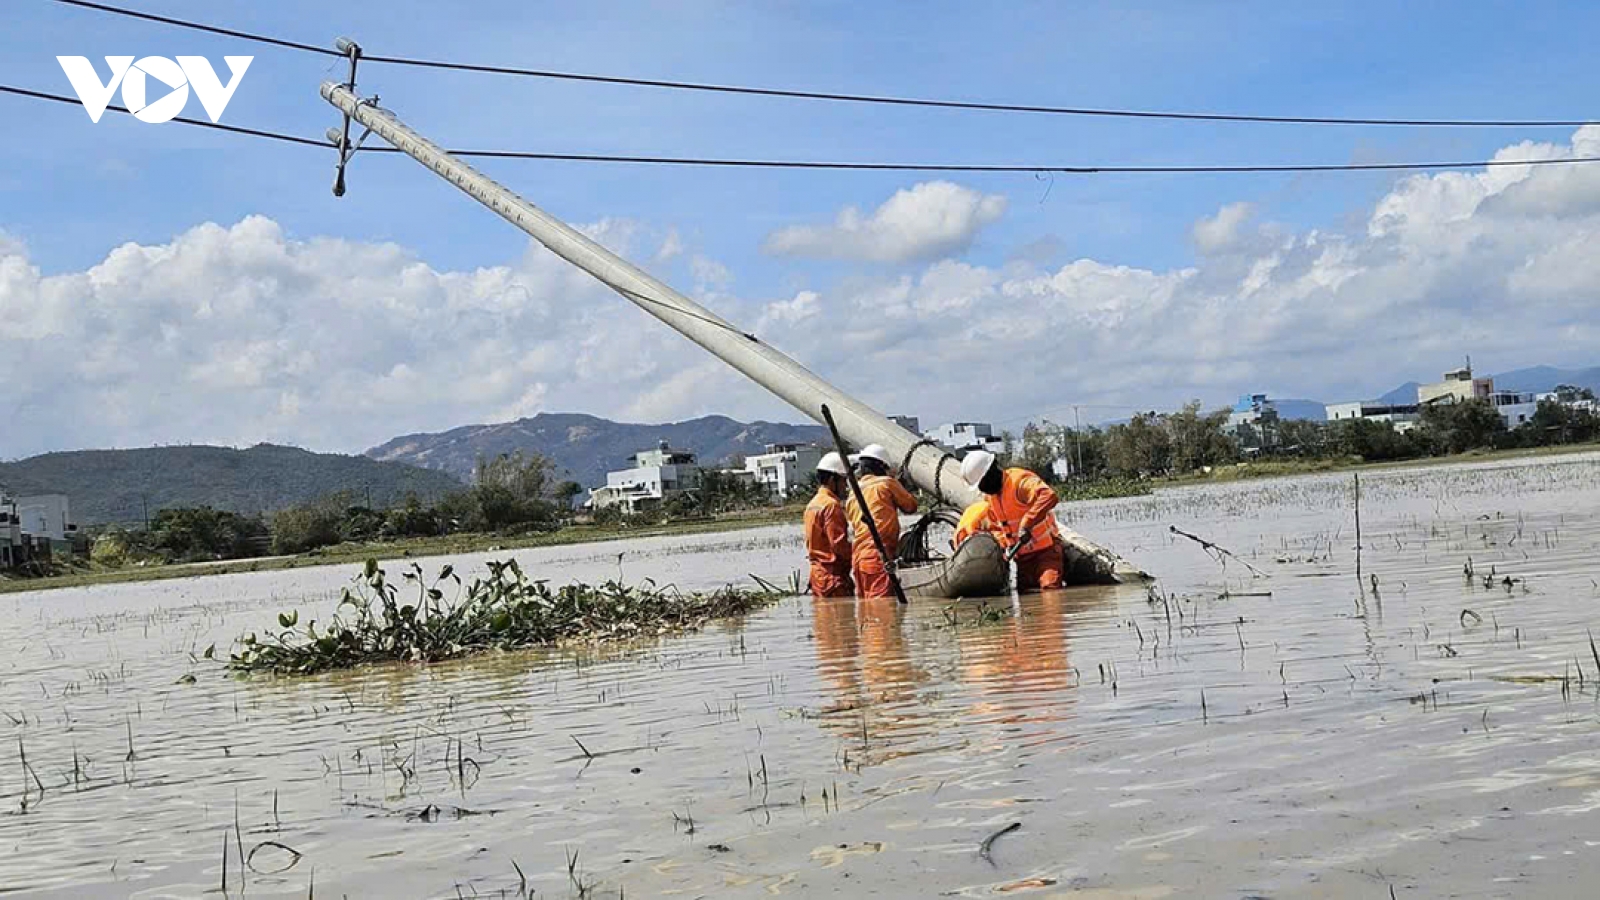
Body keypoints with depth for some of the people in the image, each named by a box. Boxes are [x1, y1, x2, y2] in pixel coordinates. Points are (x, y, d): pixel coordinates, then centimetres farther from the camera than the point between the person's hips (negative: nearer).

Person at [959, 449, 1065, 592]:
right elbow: (995, 527, 20)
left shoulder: (1019, 480, -20)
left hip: (1046, 549, -8)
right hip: (1023, 556, 8)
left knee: (1050, 589, -25)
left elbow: (1048, 496, -39)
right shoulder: (989, 497, 8)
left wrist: (1026, 525, -40)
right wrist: (1005, 544, 2)